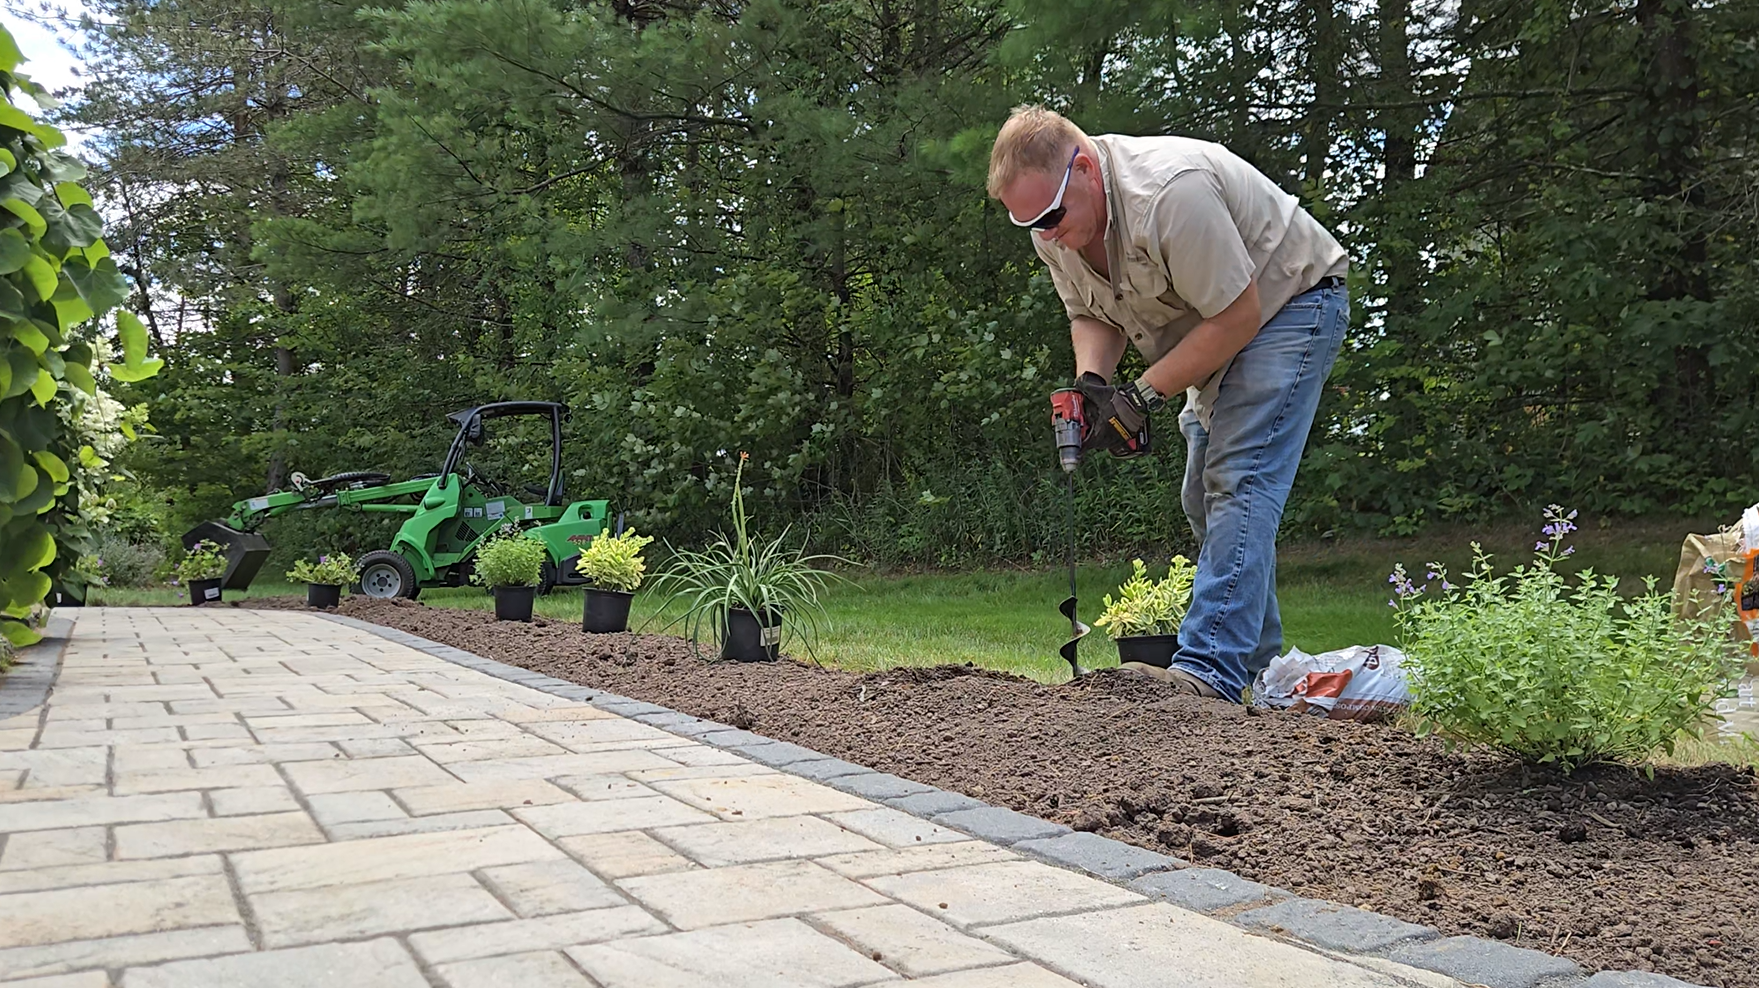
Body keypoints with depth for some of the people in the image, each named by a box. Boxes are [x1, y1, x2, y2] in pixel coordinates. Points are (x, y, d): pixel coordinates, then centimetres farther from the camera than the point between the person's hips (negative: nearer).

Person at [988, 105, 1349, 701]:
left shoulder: (1171, 191, -36)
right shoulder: (1054, 229, -9)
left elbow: (1238, 317, -31)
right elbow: (1092, 315, 5)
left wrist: (1144, 396, -29)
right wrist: (1091, 380, -17)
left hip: (1290, 305, -9)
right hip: (1216, 322, 9)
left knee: (1239, 479, -22)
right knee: (1205, 499, 11)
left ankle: (1210, 670, -27)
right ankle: (1256, 662, 23)